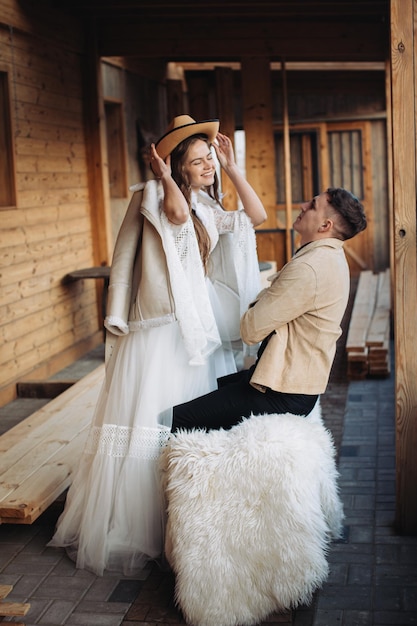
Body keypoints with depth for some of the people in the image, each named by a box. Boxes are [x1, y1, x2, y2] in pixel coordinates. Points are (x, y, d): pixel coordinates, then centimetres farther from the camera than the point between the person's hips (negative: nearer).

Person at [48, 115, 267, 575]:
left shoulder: (206, 210, 15)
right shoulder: (152, 195, -6)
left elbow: (256, 215, 9)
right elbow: (177, 213, -24)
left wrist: (231, 167, 7)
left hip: (200, 330, 7)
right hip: (159, 331, -7)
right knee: (147, 429, -3)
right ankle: (126, 532, 10)